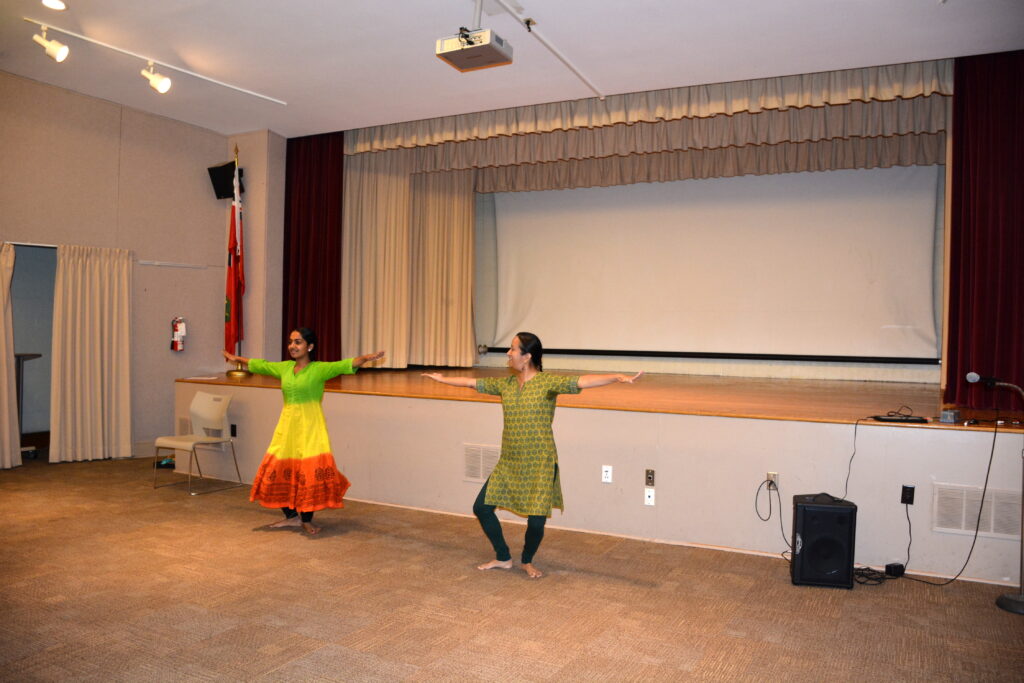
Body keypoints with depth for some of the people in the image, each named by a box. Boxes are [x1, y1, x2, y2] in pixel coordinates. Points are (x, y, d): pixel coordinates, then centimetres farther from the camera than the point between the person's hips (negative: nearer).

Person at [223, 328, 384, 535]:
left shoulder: (320, 369, -7)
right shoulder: (284, 368, 10)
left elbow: (346, 364, -22)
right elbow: (259, 364, 26)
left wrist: (366, 358, -40)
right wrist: (237, 359, 41)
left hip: (310, 427, -6)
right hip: (287, 426, 6)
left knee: (310, 473, -6)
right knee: (279, 471, 7)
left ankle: (307, 520, 12)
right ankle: (292, 516, 24)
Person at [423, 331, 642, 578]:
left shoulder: (547, 382, -13)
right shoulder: (504, 383, 5)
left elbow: (581, 381, -27)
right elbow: (472, 382, 19)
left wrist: (618, 377, -40)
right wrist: (443, 379, 30)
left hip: (540, 466, -6)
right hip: (508, 464, 6)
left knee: (536, 521, -4)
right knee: (481, 507, 6)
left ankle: (527, 561, 29)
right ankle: (503, 558, 27)